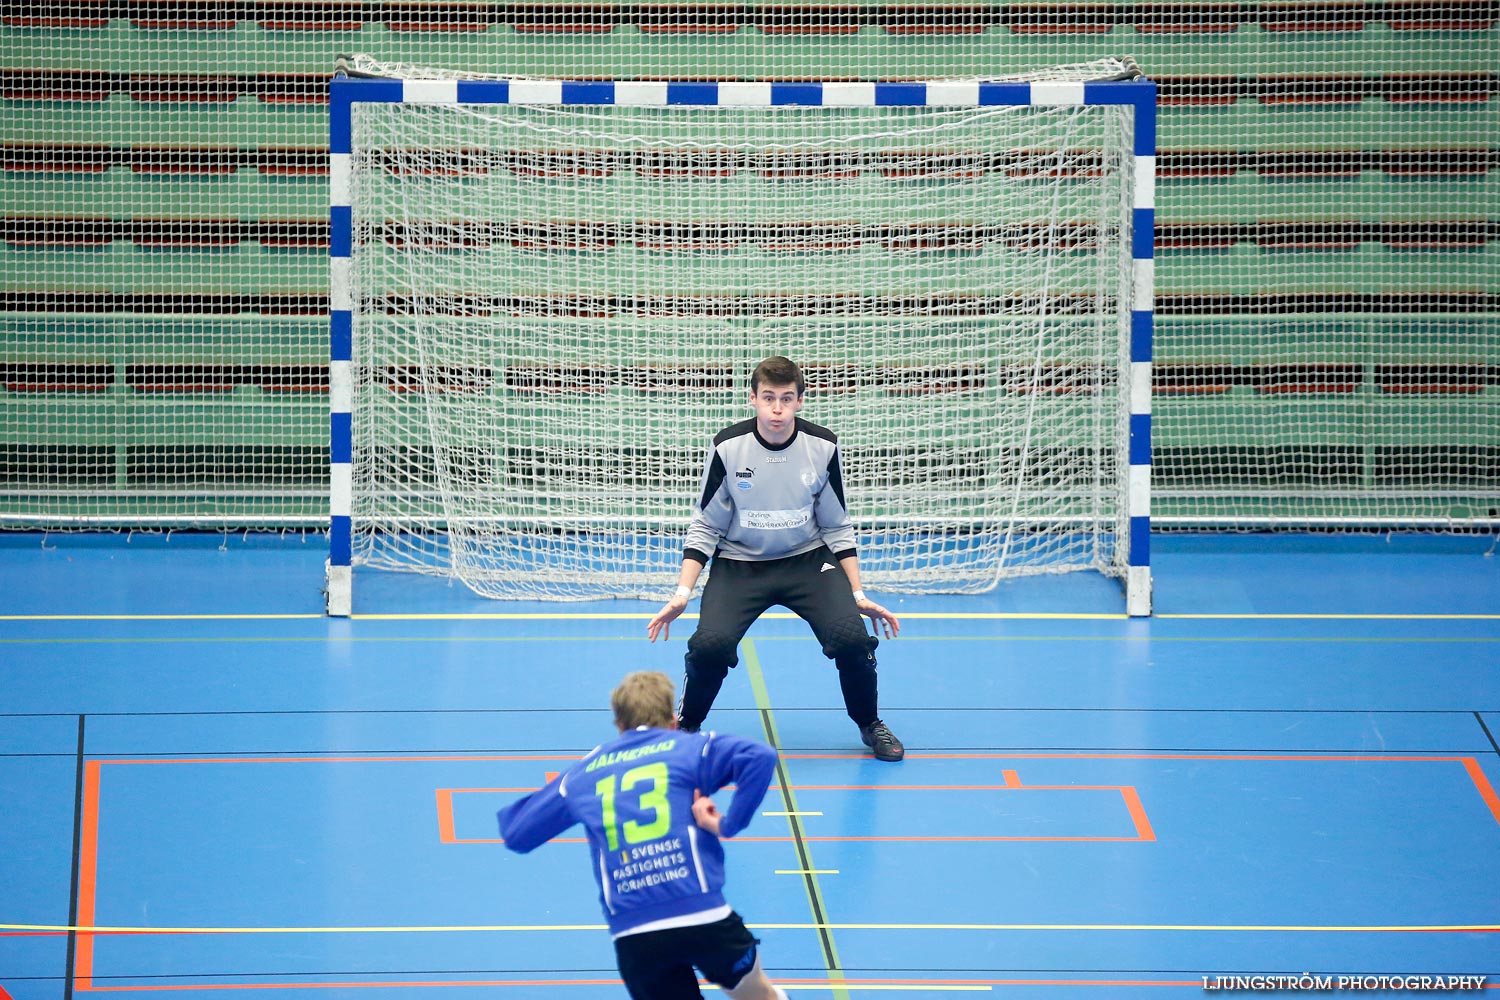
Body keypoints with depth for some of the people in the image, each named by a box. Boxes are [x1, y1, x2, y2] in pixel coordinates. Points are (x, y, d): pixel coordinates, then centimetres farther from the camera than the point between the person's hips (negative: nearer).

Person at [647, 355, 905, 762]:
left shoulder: (822, 447, -10)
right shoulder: (728, 447, -14)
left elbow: (836, 527, 3)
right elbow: (705, 526, -4)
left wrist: (858, 594, 0)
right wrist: (683, 593, -12)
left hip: (808, 560, 1)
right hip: (740, 562, -1)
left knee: (852, 637, -22)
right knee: (710, 644, -26)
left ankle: (870, 724, 9)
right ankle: (686, 725, 5)